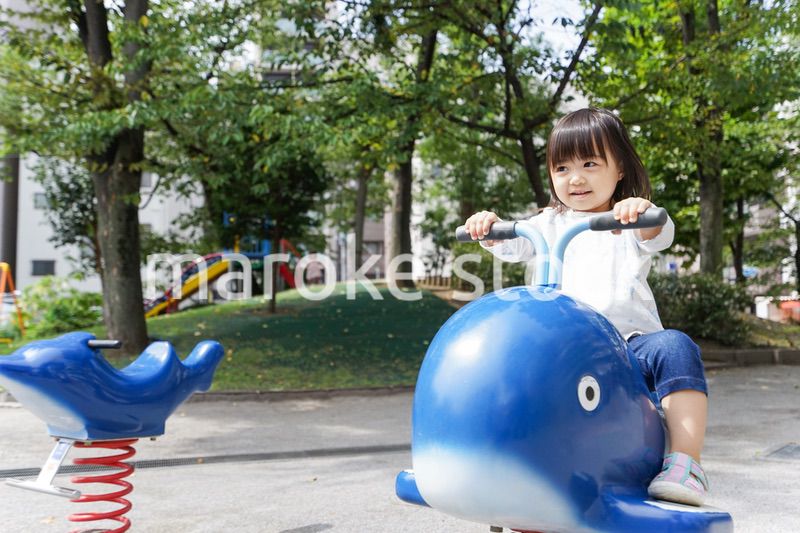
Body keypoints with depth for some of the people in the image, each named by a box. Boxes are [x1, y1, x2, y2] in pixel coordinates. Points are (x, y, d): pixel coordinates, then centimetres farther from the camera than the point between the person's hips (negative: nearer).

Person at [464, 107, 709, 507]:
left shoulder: (630, 220, 10)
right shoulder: (552, 223, 18)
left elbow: (659, 236, -12)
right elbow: (514, 244, 1)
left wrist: (643, 210, -36)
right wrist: (489, 227, -21)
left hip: (631, 343, -2)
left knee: (674, 348, -30)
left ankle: (685, 462, -29)